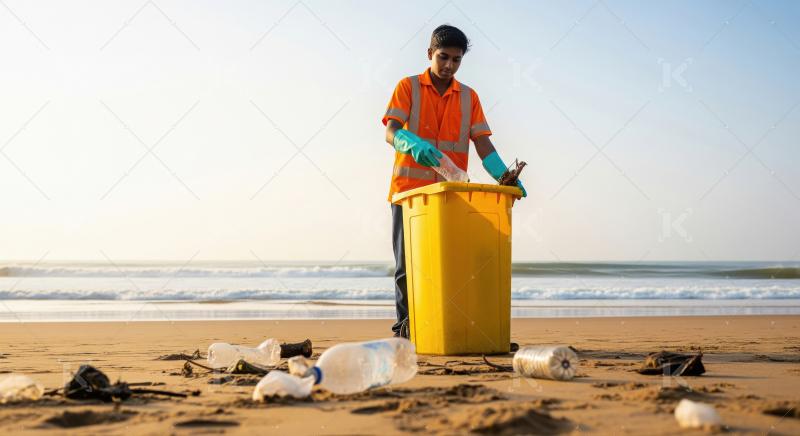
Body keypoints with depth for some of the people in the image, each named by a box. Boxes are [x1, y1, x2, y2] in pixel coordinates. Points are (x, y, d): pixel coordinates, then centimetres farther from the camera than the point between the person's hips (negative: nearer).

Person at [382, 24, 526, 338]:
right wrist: (414, 144, -32)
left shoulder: (468, 97, 12)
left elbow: (483, 144, 2)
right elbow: (391, 132, -9)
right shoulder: (408, 87, 4)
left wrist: (504, 177, -15)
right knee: (408, 264, 0)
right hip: (409, 191, -2)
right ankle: (405, 331, 6)